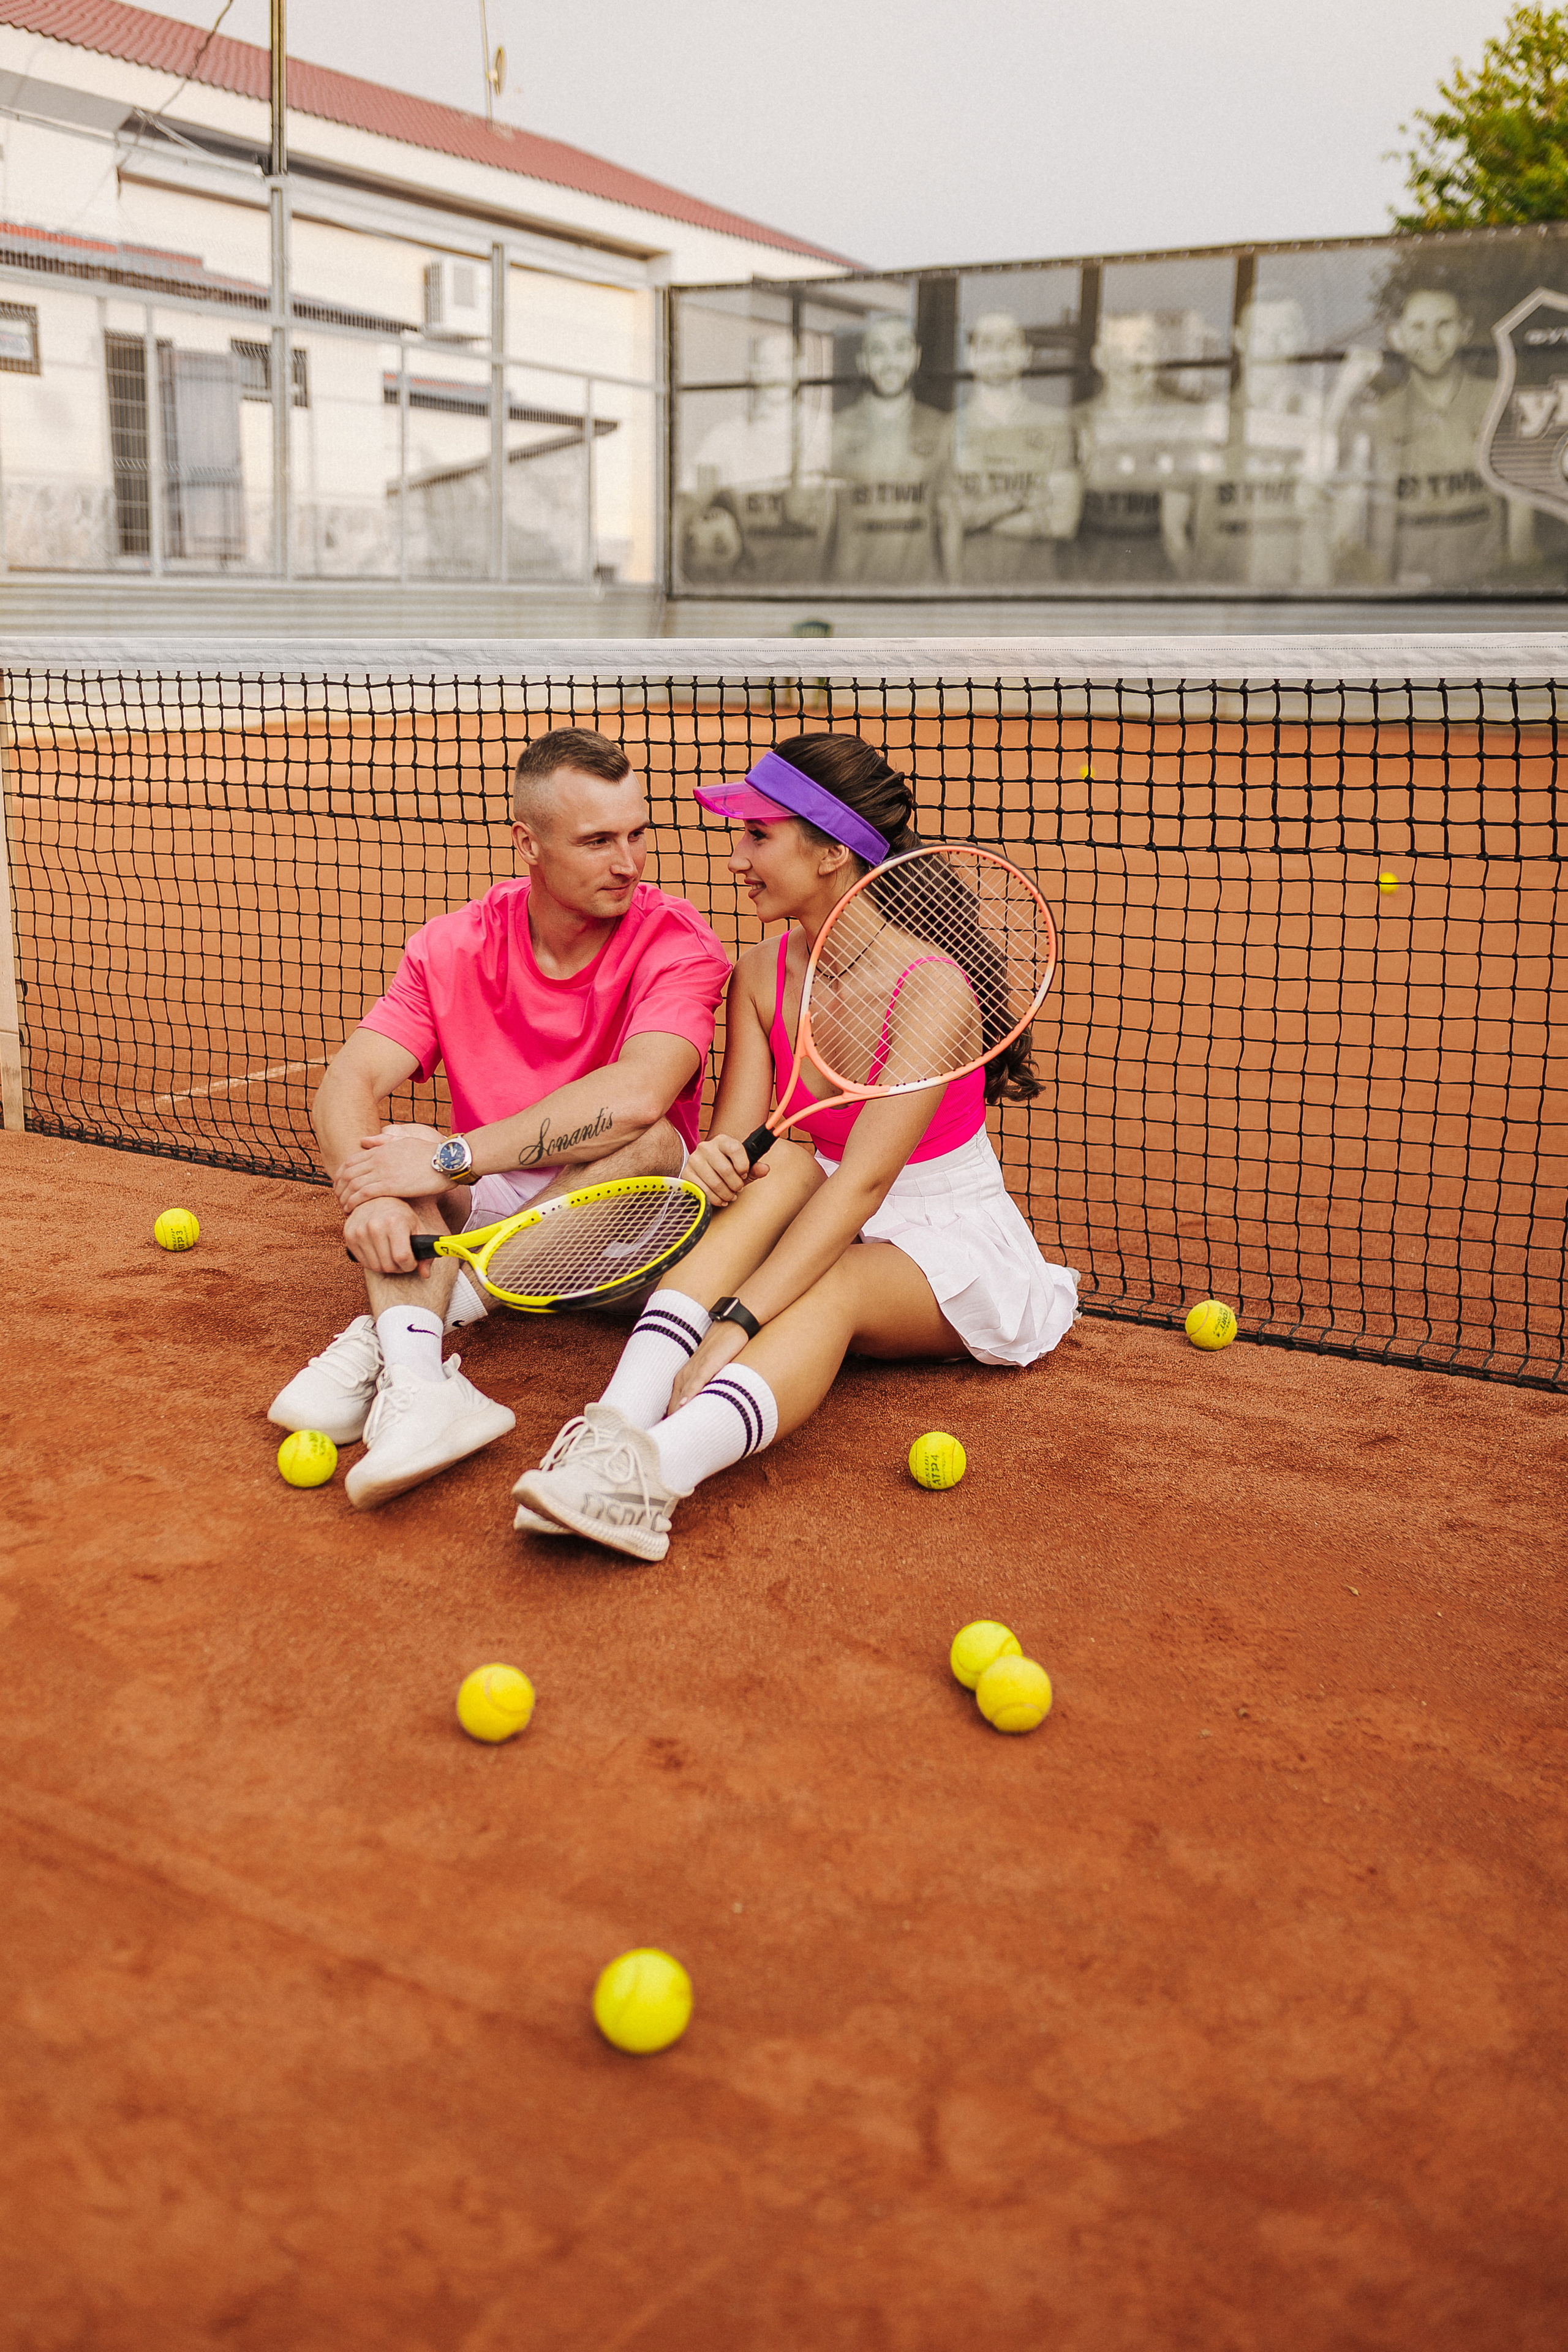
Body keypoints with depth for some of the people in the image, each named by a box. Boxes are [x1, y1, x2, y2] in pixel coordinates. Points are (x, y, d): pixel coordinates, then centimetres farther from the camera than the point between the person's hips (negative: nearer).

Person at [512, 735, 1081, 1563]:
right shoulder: (760, 975, -2)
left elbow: (863, 1180, -31)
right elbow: (734, 1137, -7)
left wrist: (737, 1322, -40)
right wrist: (715, 1160, -34)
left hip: (955, 1245, -4)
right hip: (830, 1236, 4)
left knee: (832, 1288, -37)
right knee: (783, 1165, -30)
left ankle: (656, 1469, -63)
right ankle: (618, 1419, -48)